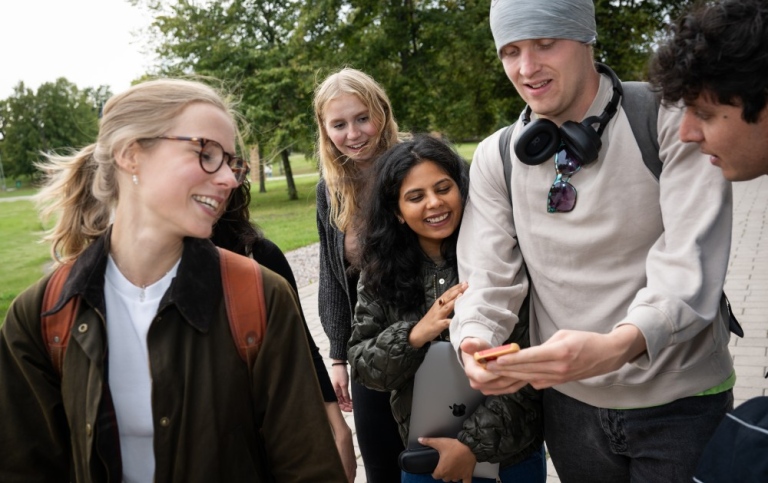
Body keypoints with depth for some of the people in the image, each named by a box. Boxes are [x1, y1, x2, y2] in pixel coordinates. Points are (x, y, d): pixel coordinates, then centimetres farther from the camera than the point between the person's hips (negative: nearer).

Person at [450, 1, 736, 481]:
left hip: (681, 404, -3)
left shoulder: (671, 120, -13)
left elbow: (689, 263, -23)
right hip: (569, 402, 3)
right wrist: (474, 343, -27)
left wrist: (618, 346, -41)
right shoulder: (495, 158, -1)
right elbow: (489, 277, -5)